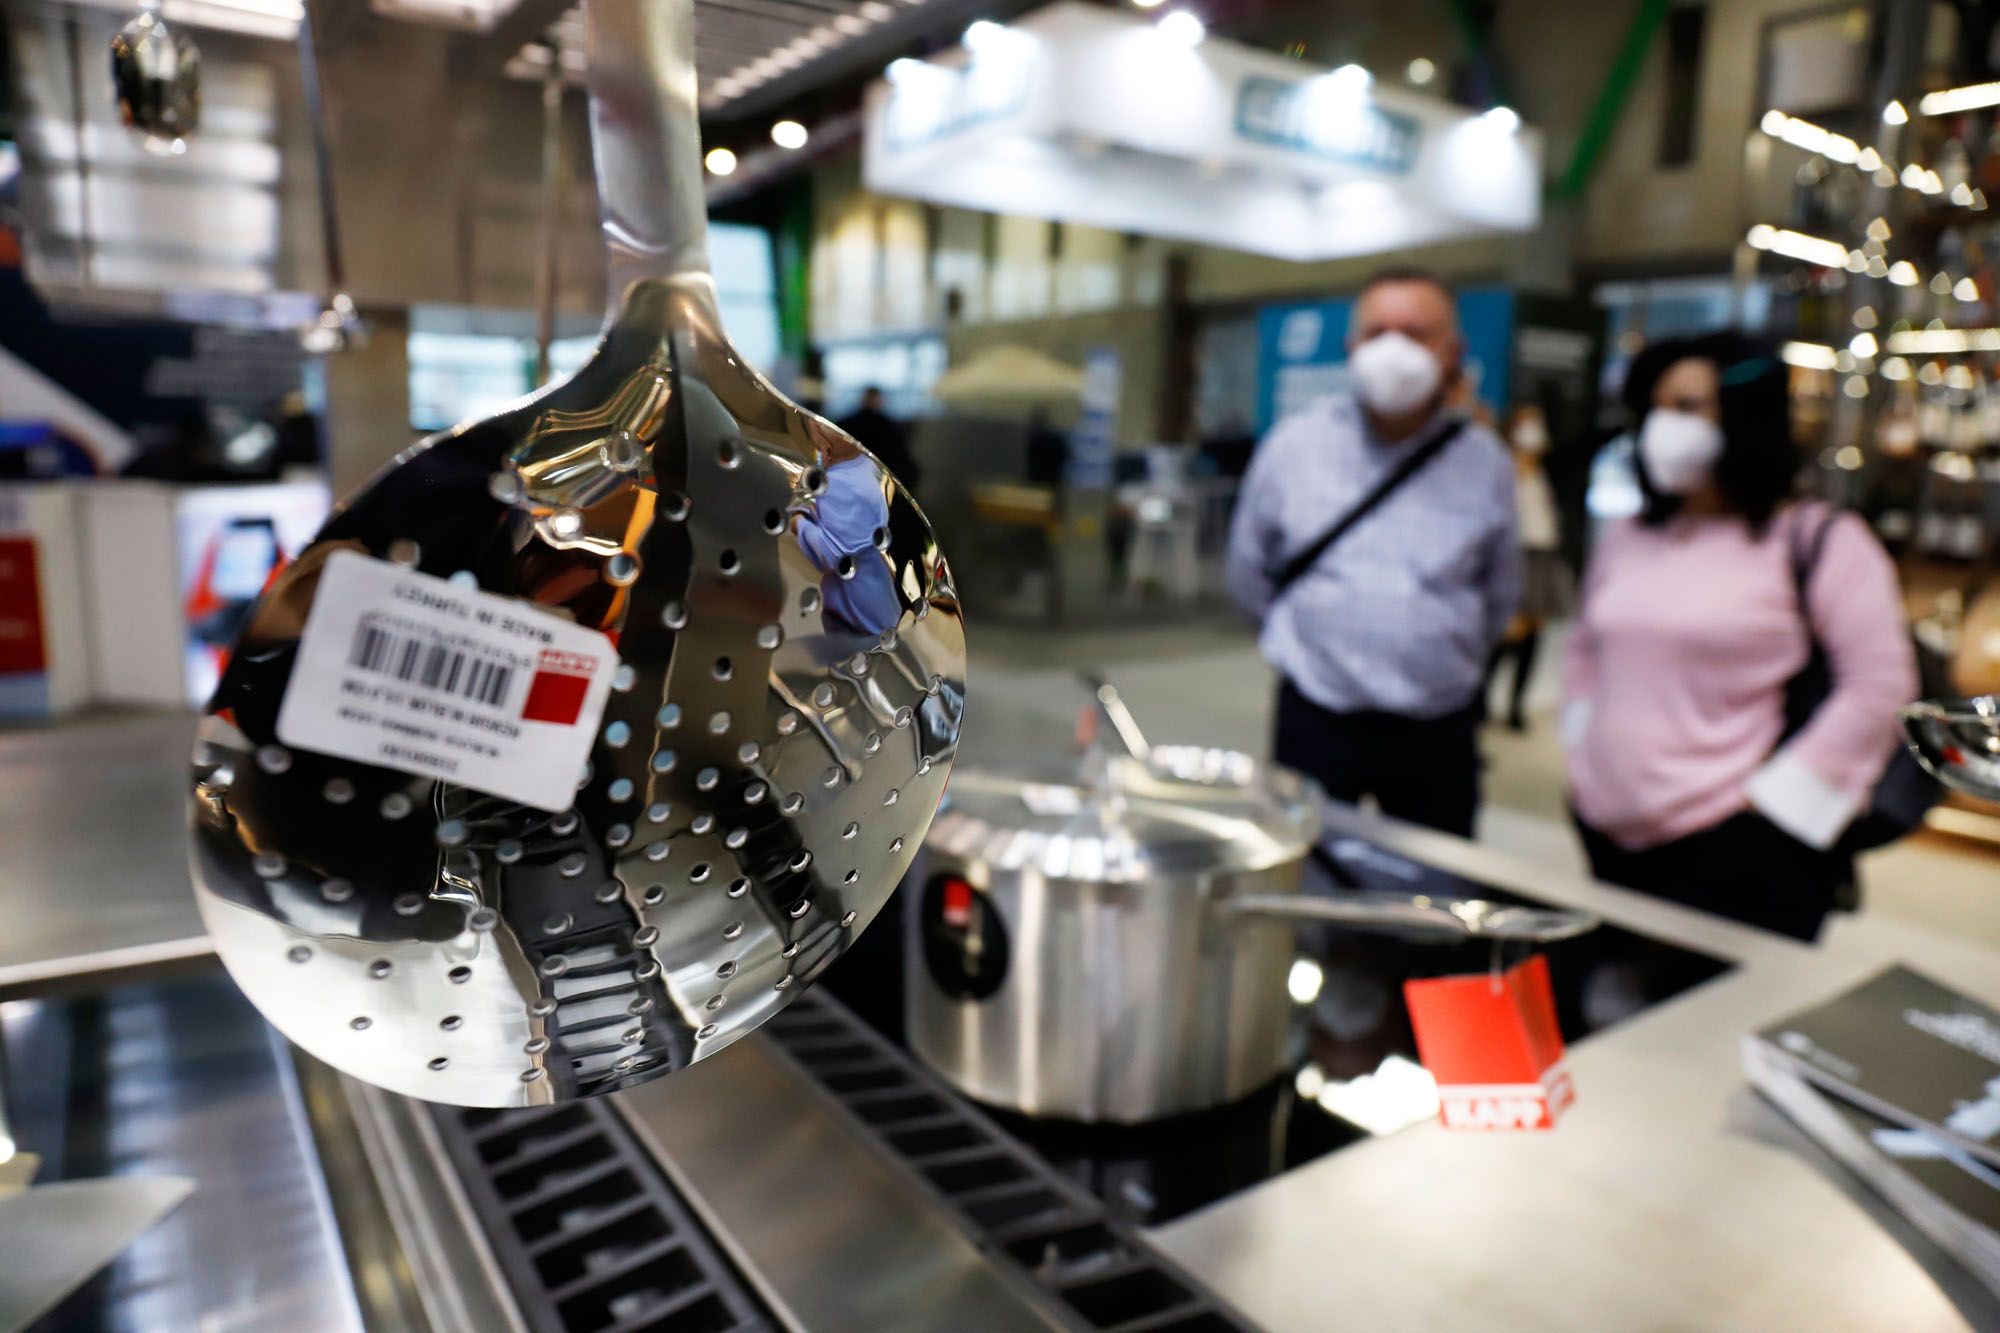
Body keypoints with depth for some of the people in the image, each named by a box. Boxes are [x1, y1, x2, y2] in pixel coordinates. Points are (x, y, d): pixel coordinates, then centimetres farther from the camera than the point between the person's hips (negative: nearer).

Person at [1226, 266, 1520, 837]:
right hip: (1316, 721, -1)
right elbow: (1248, 571, 9)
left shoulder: (1485, 463, 0)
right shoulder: (1294, 445, -3)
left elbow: (1499, 595, 15)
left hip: (1439, 734, 1)